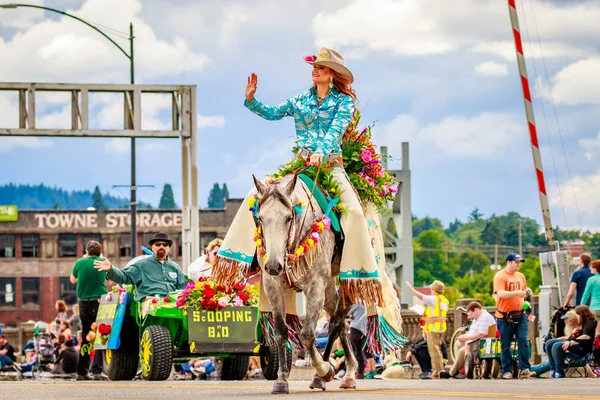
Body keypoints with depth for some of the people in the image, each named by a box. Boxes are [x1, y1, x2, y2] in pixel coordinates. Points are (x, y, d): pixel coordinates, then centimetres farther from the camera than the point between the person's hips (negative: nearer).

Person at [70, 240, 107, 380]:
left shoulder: (80, 263, 1)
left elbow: (72, 280, 18)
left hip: (84, 302, 3)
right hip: (100, 302, -3)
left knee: (85, 337, 14)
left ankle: (81, 371, 14)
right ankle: (97, 370, -12)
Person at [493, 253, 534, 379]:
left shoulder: (521, 276, 13)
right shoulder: (500, 276, -6)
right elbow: (500, 293, -20)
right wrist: (516, 293, -29)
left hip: (520, 315, 4)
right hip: (505, 316, -4)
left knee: (523, 341, -7)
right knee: (505, 345, 3)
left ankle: (524, 369, -6)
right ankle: (507, 371, 9)